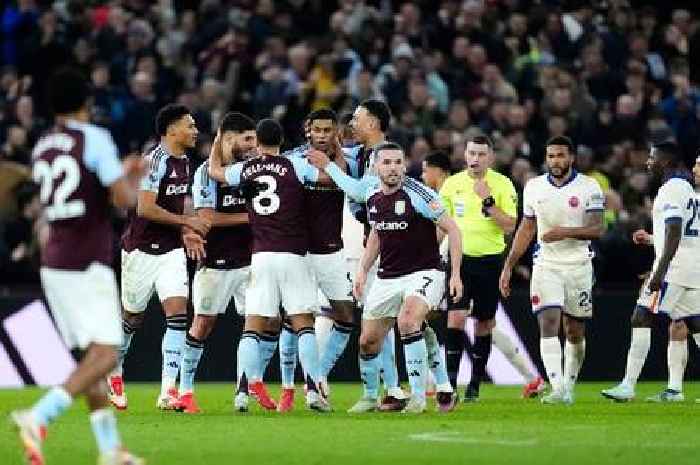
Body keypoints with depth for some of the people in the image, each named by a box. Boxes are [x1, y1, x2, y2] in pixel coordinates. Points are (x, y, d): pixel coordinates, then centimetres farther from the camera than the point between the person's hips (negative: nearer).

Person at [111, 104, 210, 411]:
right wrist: (187, 222, -20)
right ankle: (114, 371, 37)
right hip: (141, 250, -6)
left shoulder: (184, 163, 10)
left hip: (171, 251, 6)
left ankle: (168, 390, -15)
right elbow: (145, 208, -24)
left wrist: (187, 232, 10)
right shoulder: (155, 161, -17)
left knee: (178, 314, -11)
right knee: (133, 317, 10)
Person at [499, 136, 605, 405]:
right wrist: (508, 267, 10)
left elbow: (596, 229, -10)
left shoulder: (588, 187, -4)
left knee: (575, 332, 7)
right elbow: (525, 230, 13)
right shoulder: (534, 187, 6)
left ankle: (569, 386, 23)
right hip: (546, 266, 1)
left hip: (579, 265, -1)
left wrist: (566, 232, -26)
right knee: (548, 324, -16)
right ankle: (558, 390, -25)